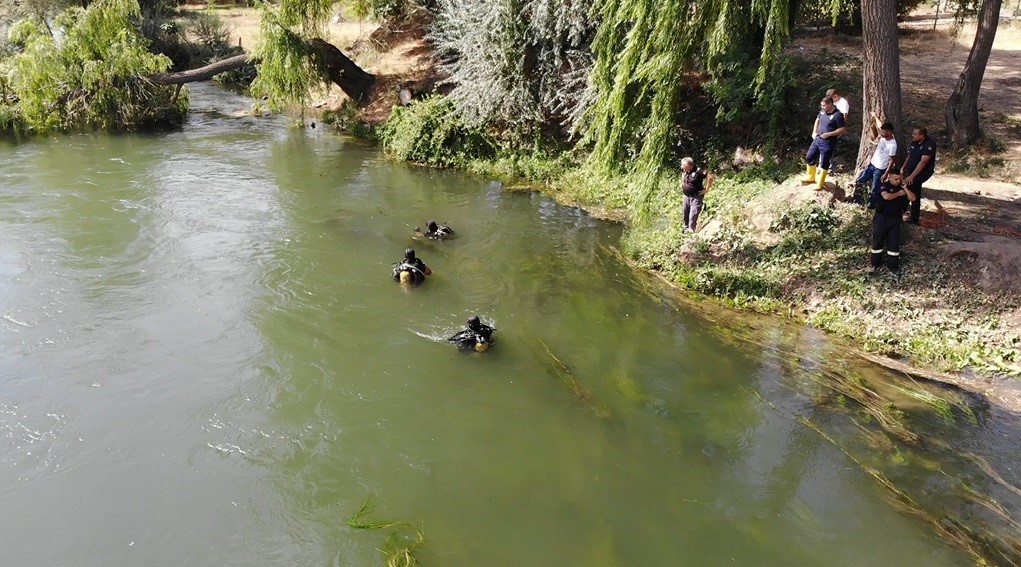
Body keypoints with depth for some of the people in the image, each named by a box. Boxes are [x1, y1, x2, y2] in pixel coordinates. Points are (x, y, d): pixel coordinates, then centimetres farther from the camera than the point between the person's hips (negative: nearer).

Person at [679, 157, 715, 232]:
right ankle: (686, 228, 35)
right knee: (685, 214, 17)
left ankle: (691, 230, -6)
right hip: (686, 196, 8)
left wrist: (706, 189, -19)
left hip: (696, 197, -8)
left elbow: (711, 177, -24)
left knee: (693, 215, -11)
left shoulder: (698, 171, -22)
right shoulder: (685, 171, 1)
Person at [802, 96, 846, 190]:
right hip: (817, 139, 8)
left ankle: (820, 183, 19)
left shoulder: (838, 115, -19)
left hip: (827, 143, -8)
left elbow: (842, 129, -17)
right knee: (809, 158, 15)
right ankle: (811, 177, 35)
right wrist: (814, 132, 9)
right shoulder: (823, 111, 3)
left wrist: (828, 134, -20)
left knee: (824, 164, 4)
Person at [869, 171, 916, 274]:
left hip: (895, 219, 4)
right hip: (881, 217, -3)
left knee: (894, 242, 5)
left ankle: (893, 265, 15)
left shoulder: (902, 187, 5)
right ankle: (875, 263, 17)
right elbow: (886, 196, -28)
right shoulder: (884, 185, -8)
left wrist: (905, 188, -14)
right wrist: (899, 193, -13)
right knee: (878, 240, 5)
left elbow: (913, 198, -3)